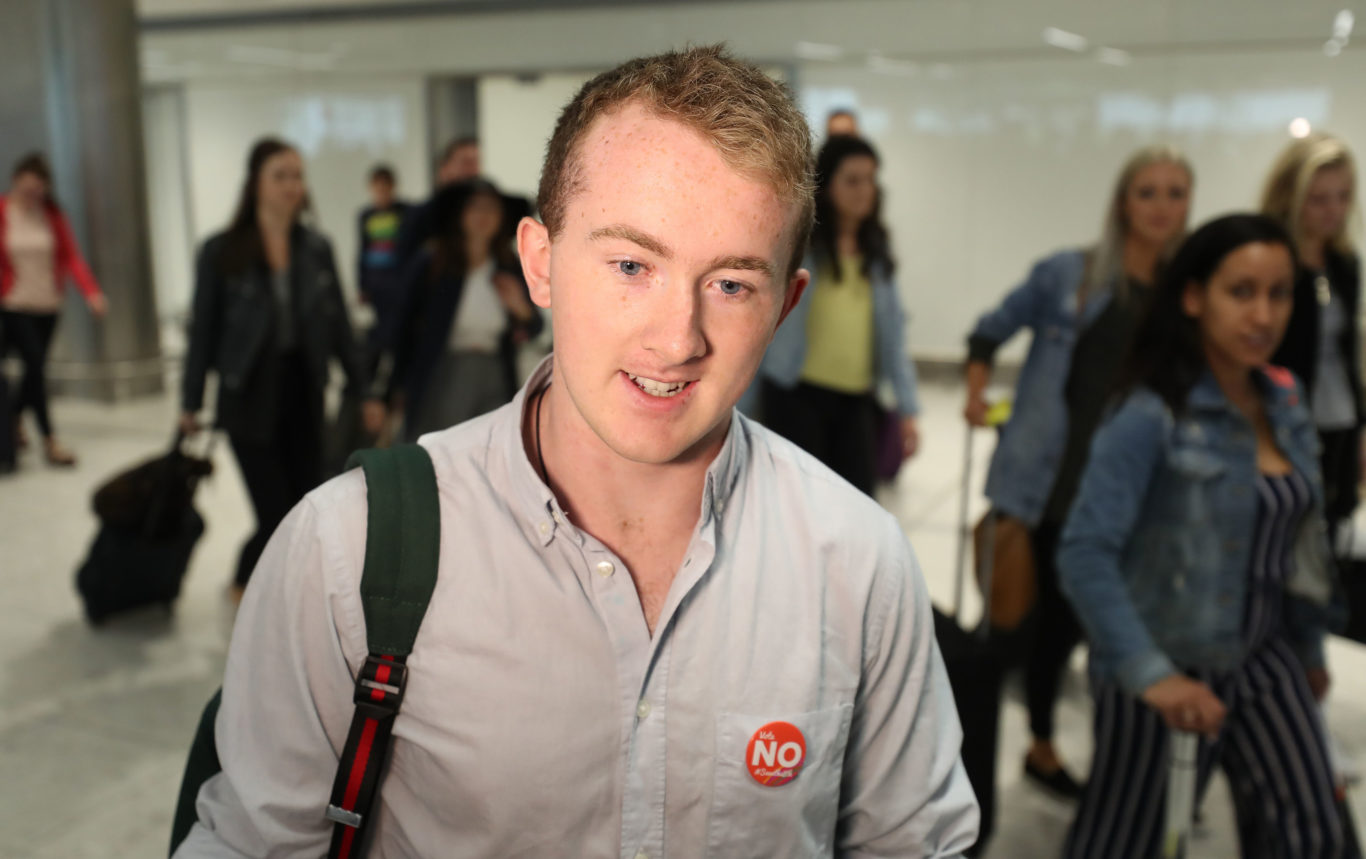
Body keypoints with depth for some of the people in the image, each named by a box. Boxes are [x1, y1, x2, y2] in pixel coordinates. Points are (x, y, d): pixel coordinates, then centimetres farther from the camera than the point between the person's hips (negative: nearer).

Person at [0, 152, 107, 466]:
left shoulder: (52, 213, 4)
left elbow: (72, 255, -3)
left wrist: (91, 291, -16)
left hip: (48, 305, 4)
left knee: (35, 367, 12)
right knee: (35, 365, -12)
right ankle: (49, 440, -7)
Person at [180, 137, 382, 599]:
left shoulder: (317, 248, 4)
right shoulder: (222, 251, -5)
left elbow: (339, 325, 7)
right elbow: (204, 329, -1)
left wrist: (365, 392, 6)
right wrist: (190, 403, 1)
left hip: (304, 394, 4)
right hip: (250, 398, -3)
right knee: (278, 517, -5)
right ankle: (245, 582, 26)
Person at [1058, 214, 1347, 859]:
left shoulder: (1285, 402, 1)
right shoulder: (1152, 415, -20)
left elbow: (1299, 535, 11)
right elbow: (1084, 553, -26)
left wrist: (1309, 648, 17)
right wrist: (1150, 673, -31)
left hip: (1261, 658, 6)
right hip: (1163, 665, -5)